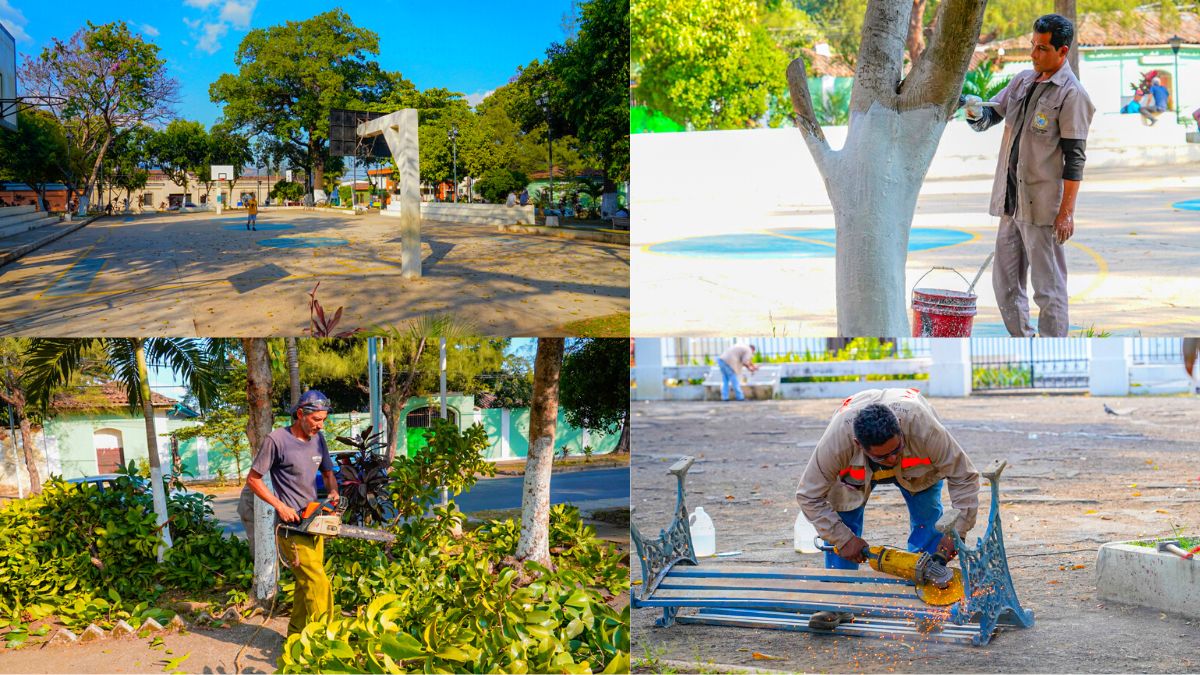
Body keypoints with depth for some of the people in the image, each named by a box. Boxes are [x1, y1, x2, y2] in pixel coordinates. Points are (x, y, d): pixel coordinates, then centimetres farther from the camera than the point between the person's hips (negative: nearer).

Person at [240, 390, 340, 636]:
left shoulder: (318, 439, 7)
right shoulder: (277, 440, -13)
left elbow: (328, 472, 22)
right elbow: (253, 480, -8)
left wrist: (333, 492, 0)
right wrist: (281, 506, -14)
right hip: (291, 524, -7)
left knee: (307, 583, 12)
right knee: (317, 582, -12)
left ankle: (296, 634, 23)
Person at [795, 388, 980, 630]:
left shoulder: (923, 428, -46)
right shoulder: (836, 441, -45)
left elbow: (964, 478, -34)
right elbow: (809, 496, -31)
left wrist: (956, 532, -39)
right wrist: (843, 539, -31)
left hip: (916, 467, 0)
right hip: (856, 470, 0)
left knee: (928, 523, -15)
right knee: (839, 518, -15)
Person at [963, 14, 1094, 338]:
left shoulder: (1072, 94, -10)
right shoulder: (1023, 80, 12)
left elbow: (1075, 158, -12)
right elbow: (991, 117, 15)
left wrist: (1067, 211, -15)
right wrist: (976, 113, -10)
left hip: (1043, 204, -7)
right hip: (1010, 200, 8)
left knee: (1048, 287, -2)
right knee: (1005, 282, 13)